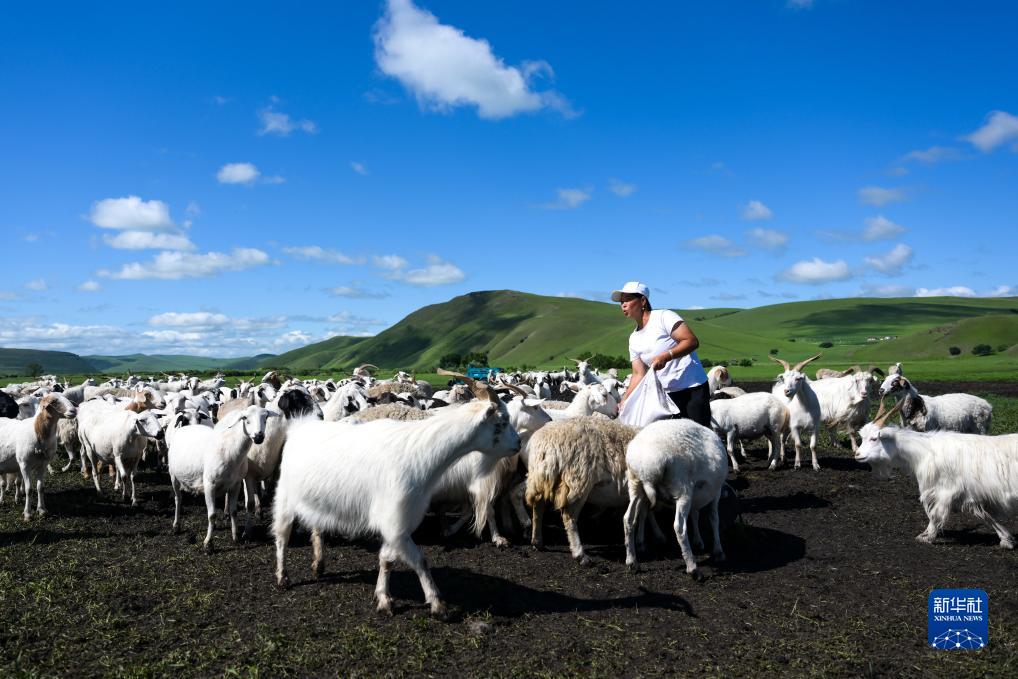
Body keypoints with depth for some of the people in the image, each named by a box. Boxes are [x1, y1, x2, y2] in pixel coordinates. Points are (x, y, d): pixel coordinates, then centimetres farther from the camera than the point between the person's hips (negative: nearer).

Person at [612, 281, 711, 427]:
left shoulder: (664, 316, -8)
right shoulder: (634, 339, 11)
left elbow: (692, 341, -15)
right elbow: (639, 374, 9)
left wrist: (666, 356, -26)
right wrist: (624, 401, -1)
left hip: (693, 389, -6)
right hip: (666, 394, 6)